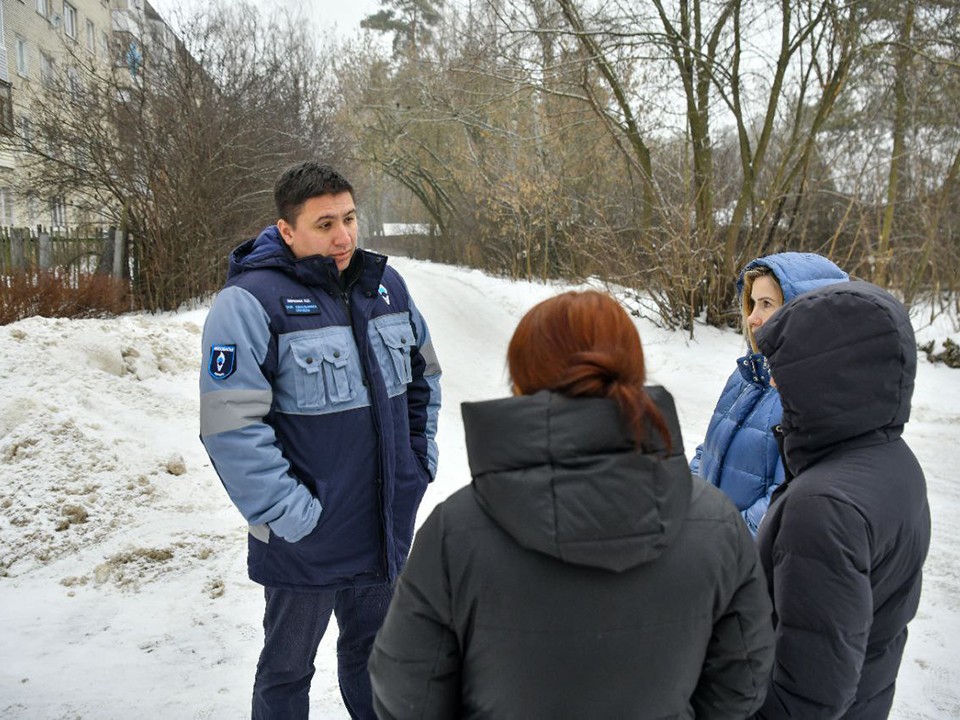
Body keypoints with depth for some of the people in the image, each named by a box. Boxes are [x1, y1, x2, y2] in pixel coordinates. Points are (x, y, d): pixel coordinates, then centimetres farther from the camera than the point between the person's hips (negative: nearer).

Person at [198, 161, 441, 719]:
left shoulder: (385, 284, 3)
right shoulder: (251, 301, -17)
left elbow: (424, 375, 17)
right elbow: (232, 426, -21)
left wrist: (422, 459, 10)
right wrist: (291, 515, -20)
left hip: (389, 524, 5)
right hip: (306, 538, -5)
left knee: (373, 652, 25)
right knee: (287, 670, 17)